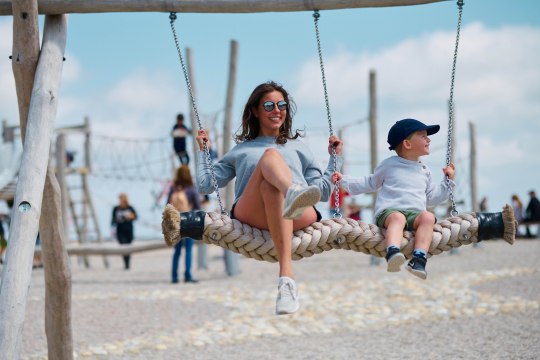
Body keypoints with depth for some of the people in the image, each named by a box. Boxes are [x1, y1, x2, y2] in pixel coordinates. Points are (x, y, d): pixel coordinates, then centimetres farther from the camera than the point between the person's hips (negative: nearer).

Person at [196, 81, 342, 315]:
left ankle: (285, 276, -59)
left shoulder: (298, 146, 37)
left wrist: (336, 157, 25)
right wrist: (203, 151, 31)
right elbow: (206, 185, 31)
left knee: (273, 188, -38)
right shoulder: (240, 150, 38)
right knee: (270, 155, -33)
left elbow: (323, 192, 27)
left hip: (301, 216, 1)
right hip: (249, 214, -1)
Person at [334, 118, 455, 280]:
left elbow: (431, 198, 34)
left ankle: (419, 260, -47)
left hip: (415, 213, 3)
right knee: (398, 217, -40)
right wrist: (344, 180, 20)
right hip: (389, 210, -3)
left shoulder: (424, 171, 28)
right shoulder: (389, 165, 18)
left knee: (428, 217, -33)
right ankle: (393, 253, -65)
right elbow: (369, 184, 28)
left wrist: (448, 182, 29)